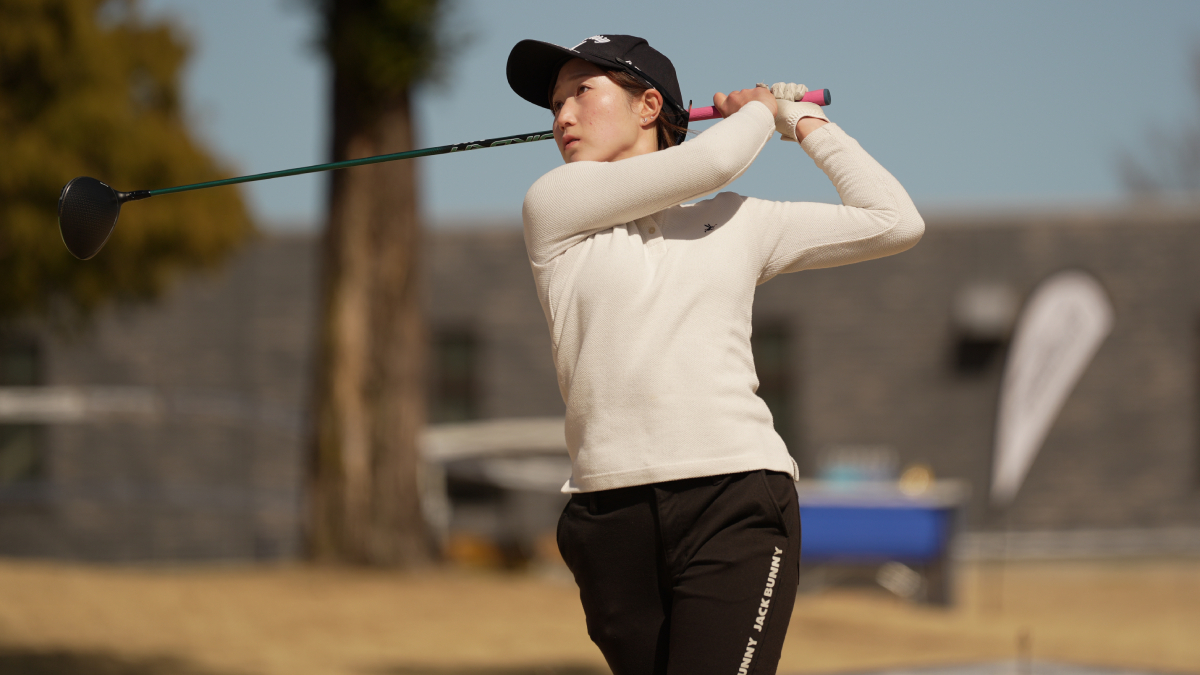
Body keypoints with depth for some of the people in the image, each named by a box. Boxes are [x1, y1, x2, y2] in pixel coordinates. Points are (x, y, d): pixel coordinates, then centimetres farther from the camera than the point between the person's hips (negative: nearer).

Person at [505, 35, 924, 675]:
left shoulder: (741, 223, 16)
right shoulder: (554, 208, 9)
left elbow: (895, 221, 16)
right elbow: (710, 162, 0)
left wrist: (804, 123, 23)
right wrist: (760, 110, 19)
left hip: (736, 502, -1)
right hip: (612, 518, 1)